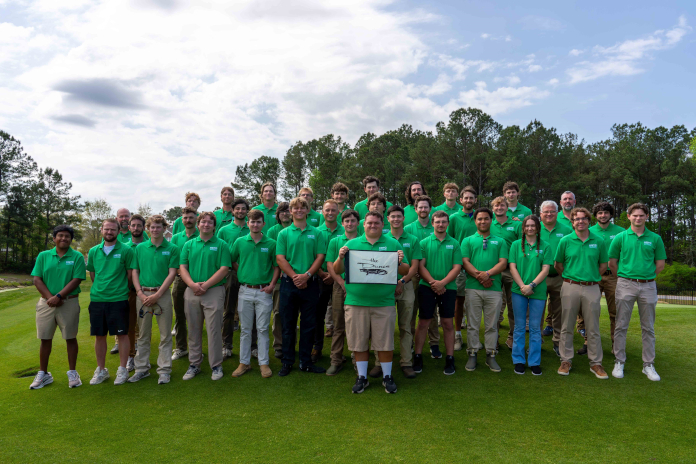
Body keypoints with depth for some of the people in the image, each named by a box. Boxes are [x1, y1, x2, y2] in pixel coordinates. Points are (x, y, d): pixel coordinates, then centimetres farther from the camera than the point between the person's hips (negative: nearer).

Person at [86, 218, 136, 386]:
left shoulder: (126, 250, -4)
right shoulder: (93, 251, 8)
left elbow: (131, 274, 0)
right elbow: (92, 274, 18)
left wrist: (121, 288, 3)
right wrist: (99, 288, 14)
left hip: (118, 299, -4)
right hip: (97, 298, 4)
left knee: (122, 334, 2)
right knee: (99, 335, 11)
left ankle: (122, 370, 15)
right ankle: (101, 370, 25)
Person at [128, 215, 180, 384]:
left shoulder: (172, 249, 0)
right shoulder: (140, 248, 8)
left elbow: (172, 274, -5)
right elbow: (135, 272, 8)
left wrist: (157, 295, -12)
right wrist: (140, 293, -6)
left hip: (163, 294, -2)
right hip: (142, 294, 2)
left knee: (165, 335, 3)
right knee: (143, 334, 11)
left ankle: (164, 370, 12)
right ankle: (142, 368, 22)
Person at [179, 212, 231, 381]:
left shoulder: (221, 245, 1)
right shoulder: (189, 245, 11)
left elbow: (224, 269, -7)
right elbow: (182, 267, 4)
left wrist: (205, 285, -14)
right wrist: (193, 284, -13)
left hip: (214, 291, -3)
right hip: (191, 292, 3)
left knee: (214, 330, 0)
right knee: (194, 330, 11)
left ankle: (216, 366, 12)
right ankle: (194, 365, 23)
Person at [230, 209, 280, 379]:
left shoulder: (271, 244, 0)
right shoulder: (239, 242, 3)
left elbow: (277, 266, 5)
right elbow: (232, 262, 12)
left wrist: (272, 285, -5)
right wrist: (242, 275, 3)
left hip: (264, 291, -1)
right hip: (245, 290, 1)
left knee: (262, 329, 5)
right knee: (245, 329, 10)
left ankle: (263, 363, 15)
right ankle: (244, 362, 20)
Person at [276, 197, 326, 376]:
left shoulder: (316, 233, 6)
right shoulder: (284, 233, 5)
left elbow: (320, 257, 0)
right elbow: (280, 258, -2)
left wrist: (307, 275, -13)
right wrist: (294, 276, -13)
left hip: (310, 284, 1)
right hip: (289, 283, 0)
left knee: (308, 324, 7)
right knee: (288, 324, 6)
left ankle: (306, 362, 19)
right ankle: (287, 362, 18)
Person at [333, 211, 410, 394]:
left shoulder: (393, 244, 7)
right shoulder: (352, 244, 8)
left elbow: (406, 271, 5)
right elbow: (337, 270, 7)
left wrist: (400, 262, -15)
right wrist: (341, 258, -11)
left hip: (383, 302, -1)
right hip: (356, 301, 1)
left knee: (385, 343, 6)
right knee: (359, 342, 9)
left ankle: (387, 377, 24)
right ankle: (362, 377, 25)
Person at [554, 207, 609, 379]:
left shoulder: (598, 241, 3)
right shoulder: (565, 241, 1)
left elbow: (604, 264, 12)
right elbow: (557, 264, 8)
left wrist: (591, 277, 7)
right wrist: (570, 277, 7)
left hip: (592, 288, 1)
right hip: (570, 287, 0)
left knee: (593, 329, 7)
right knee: (567, 327, 6)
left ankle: (596, 363, 18)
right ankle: (566, 360, 17)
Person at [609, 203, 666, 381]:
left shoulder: (655, 238, 5)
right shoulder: (620, 237, 1)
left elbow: (660, 264, 10)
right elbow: (612, 263, 6)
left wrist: (647, 277, 8)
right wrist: (624, 278, 7)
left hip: (648, 287, 1)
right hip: (625, 286, -1)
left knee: (648, 328, 8)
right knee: (621, 326, 3)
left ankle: (648, 365, 19)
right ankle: (619, 362, 12)